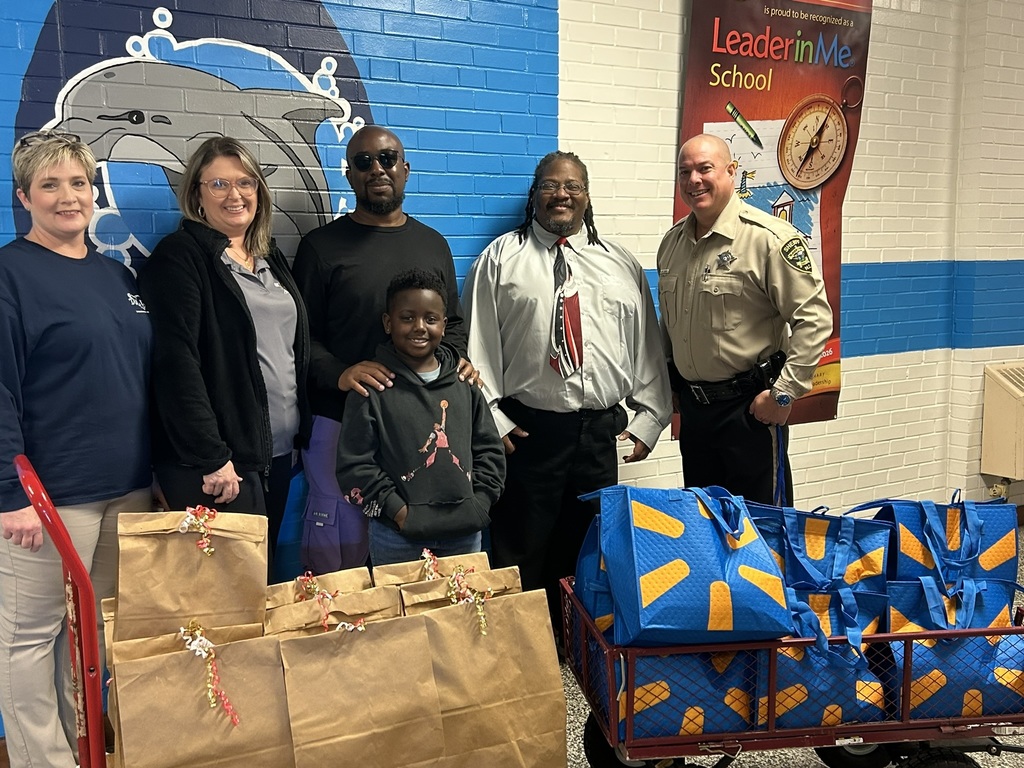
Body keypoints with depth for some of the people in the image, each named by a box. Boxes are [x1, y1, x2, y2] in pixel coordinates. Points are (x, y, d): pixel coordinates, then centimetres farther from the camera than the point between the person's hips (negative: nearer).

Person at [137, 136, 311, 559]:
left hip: (278, 452, 7)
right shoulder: (179, 256, -7)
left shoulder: (270, 257, 15)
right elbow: (176, 362, -16)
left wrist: (301, 432, 11)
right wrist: (211, 457, -21)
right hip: (219, 461, -7)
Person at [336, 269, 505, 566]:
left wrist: (479, 502, 0)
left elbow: (490, 448, 12)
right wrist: (399, 512, -12)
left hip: (465, 533, 4)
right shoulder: (373, 386, -5)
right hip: (398, 538, -3)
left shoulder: (464, 381, 7)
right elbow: (353, 465, -8)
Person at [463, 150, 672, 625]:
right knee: (521, 554, 3)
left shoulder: (621, 265, 13)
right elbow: (478, 342, 0)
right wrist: (492, 418, -6)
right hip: (526, 430, -3)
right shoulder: (501, 258, 4)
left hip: (600, 432, 3)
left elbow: (647, 344, 12)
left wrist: (649, 418, 5)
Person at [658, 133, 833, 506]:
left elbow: (814, 317, -17)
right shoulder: (673, 241, 8)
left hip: (751, 406, -7)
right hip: (692, 404, 7)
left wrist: (784, 392, -17)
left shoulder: (768, 237, -15)